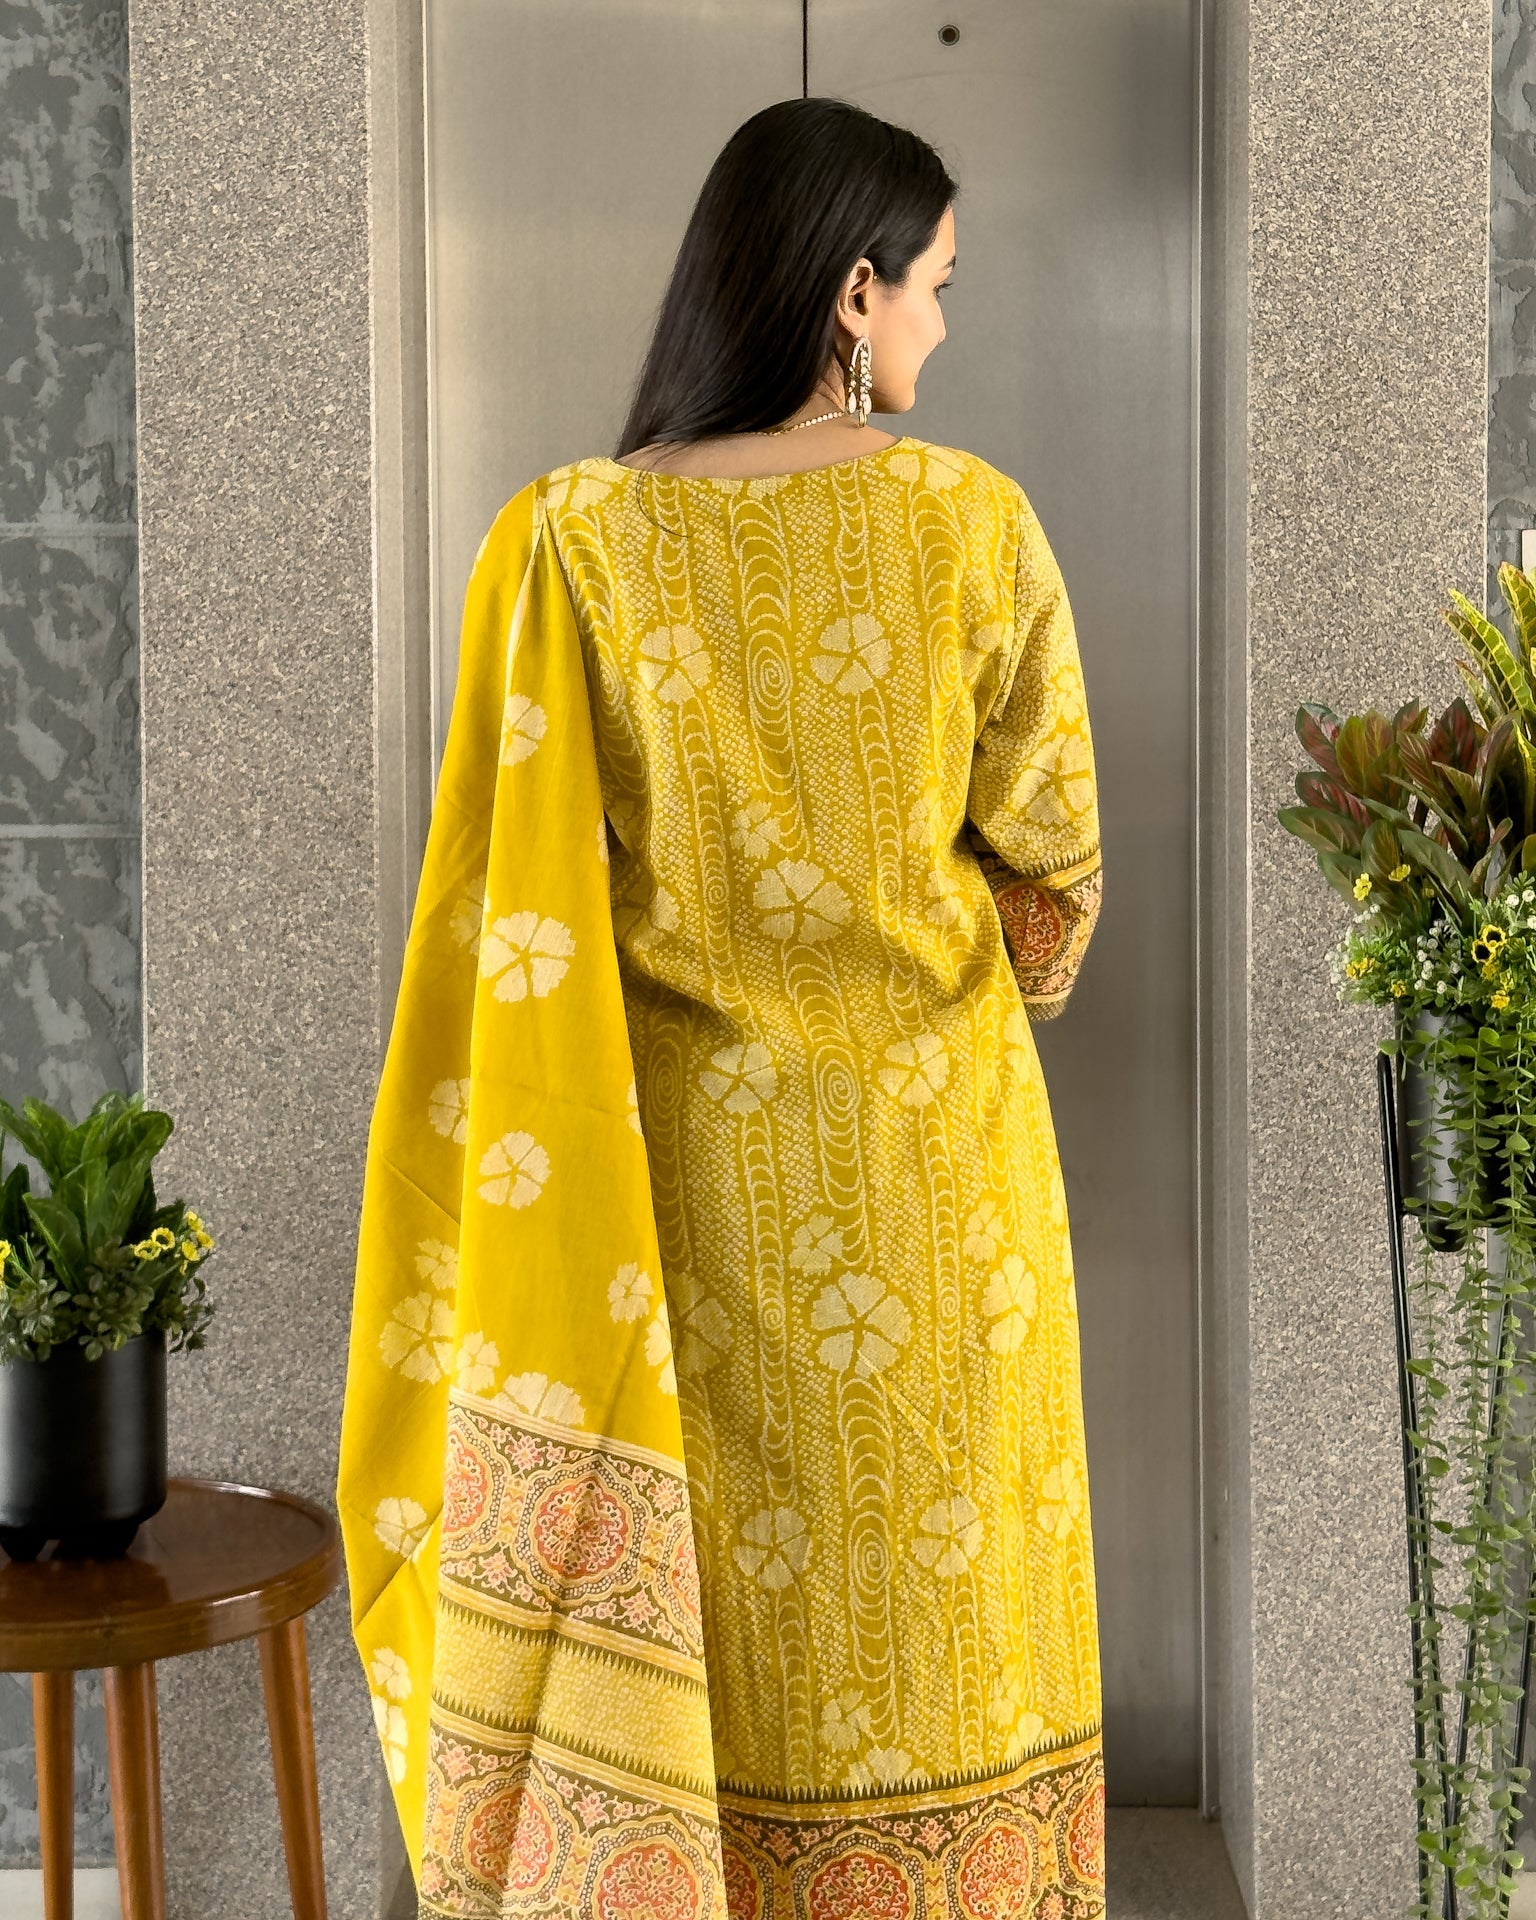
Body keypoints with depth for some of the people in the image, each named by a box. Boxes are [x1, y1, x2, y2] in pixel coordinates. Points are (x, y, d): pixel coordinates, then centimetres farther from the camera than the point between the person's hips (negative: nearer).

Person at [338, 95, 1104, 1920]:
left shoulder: (574, 543, -8)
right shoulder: (972, 522, -11)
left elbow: (527, 906, -4)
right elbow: (1051, 846, -1)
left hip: (691, 1155, 1)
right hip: (932, 1153, -1)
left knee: (711, 1615, 13)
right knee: (936, 1591, 14)